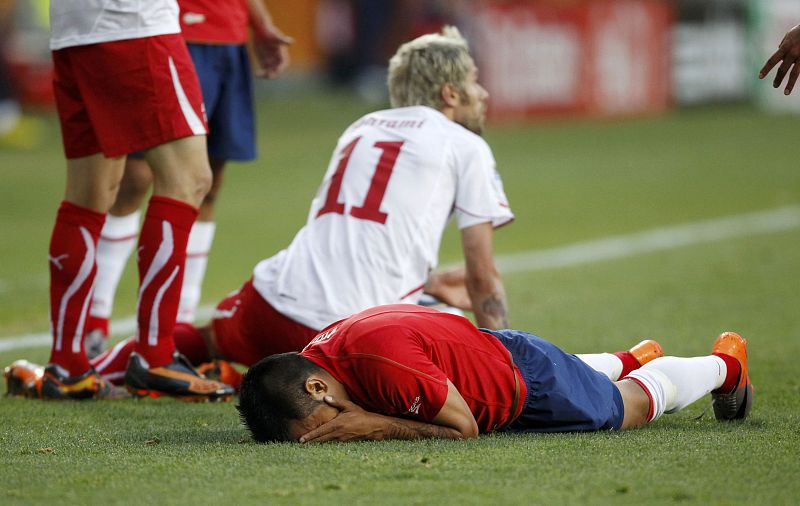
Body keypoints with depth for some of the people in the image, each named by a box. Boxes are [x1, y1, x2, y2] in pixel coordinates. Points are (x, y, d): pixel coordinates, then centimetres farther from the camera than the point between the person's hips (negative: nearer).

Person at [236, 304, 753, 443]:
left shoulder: (381, 358, -45)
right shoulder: (315, 355, -21)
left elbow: (464, 426, -33)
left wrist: (375, 425, -38)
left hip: (529, 378, -6)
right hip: (487, 351, 7)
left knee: (639, 403, 22)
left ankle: (725, 363, 49)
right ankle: (632, 361, 68)